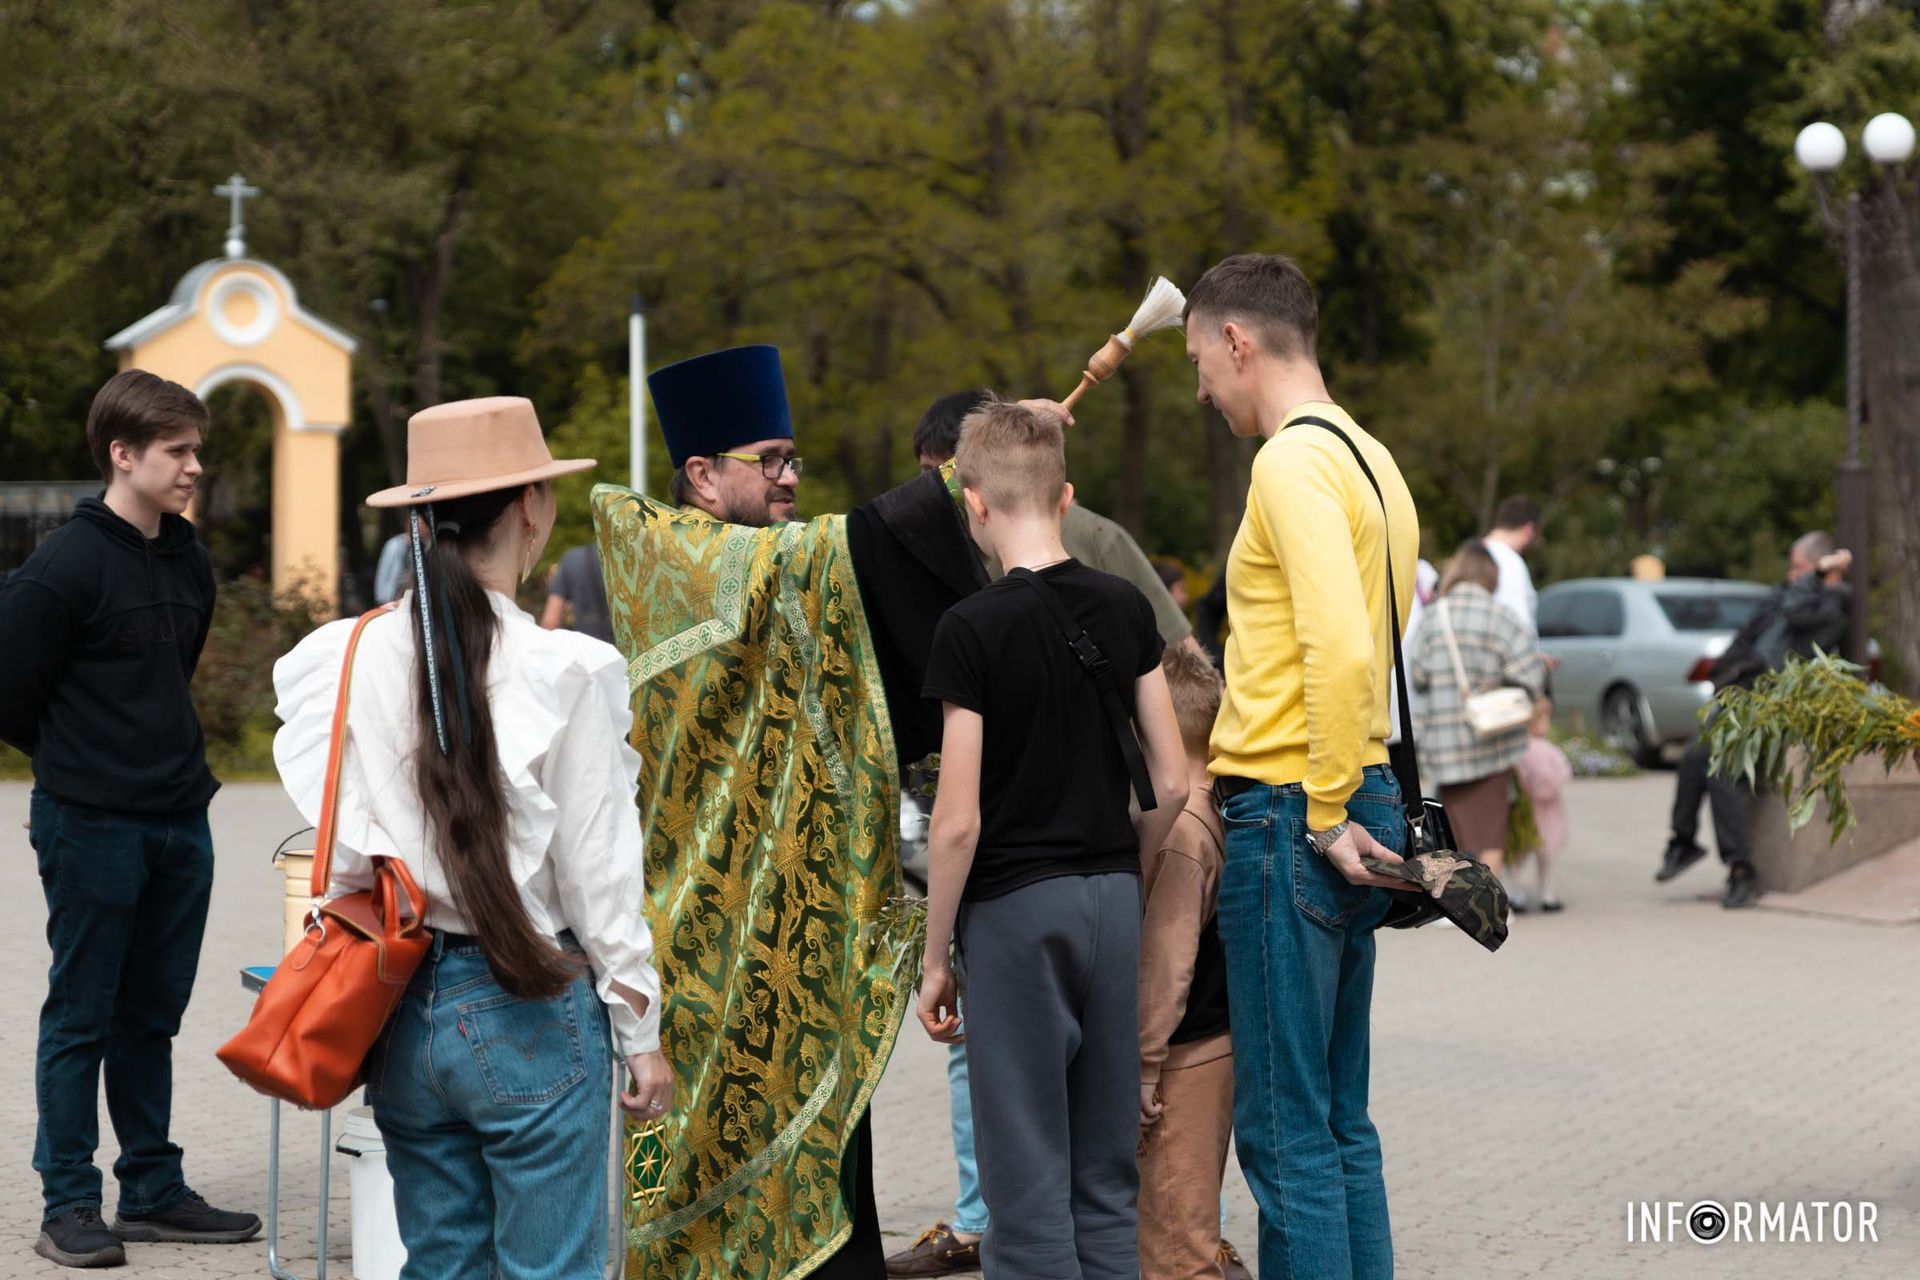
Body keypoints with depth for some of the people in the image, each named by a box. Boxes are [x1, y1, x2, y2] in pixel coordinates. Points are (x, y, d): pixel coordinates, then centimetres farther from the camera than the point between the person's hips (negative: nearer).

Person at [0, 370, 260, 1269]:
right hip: (91, 826, -6)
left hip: (180, 822, 6)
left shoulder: (190, 562, 9)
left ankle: (153, 1191, 22)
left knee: (151, 1015, 13)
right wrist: (77, 764, 4)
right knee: (82, 1015, 2)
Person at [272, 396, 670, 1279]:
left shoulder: (353, 659, -2)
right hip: (528, 1009, -4)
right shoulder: (564, 673, -13)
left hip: (402, 1005, 5)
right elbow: (598, 874, -7)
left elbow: (344, 848, 5)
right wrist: (640, 1032, 2)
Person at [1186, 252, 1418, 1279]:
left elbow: (1343, 652, -24)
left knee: (1286, 1134, -5)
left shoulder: (1294, 462, -13)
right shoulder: (1371, 460, 16)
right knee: (1341, 1124, 14)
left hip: (1291, 818, -9)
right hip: (1351, 814, 9)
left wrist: (1324, 815, -17)